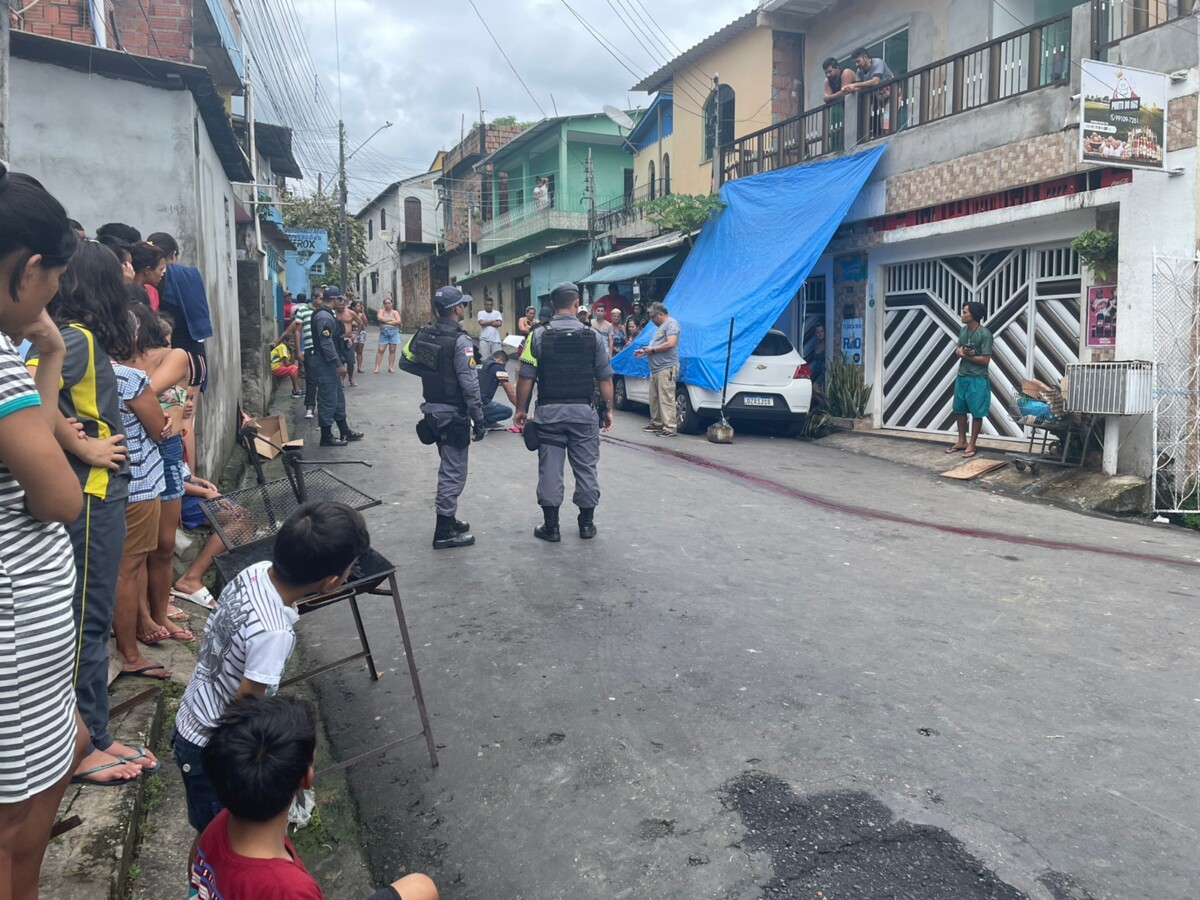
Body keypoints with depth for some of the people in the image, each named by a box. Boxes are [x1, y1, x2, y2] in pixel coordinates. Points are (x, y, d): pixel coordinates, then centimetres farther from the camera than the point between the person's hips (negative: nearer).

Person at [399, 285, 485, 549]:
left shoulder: (423, 335, 3)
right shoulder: (460, 341, -20)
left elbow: (405, 362, 14)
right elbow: (469, 385, -22)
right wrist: (479, 420, -16)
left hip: (433, 409, 8)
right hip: (454, 413, -8)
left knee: (449, 467, 22)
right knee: (454, 471, 0)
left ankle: (448, 518, 32)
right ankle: (444, 532, 5)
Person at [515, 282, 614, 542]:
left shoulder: (539, 336, -4)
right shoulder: (594, 337, -1)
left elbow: (525, 378, -5)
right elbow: (605, 378, 0)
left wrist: (521, 409, 5)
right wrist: (608, 409, 10)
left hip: (549, 411, -1)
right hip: (584, 411, 1)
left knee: (550, 468, 6)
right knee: (585, 468, 11)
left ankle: (551, 526, 11)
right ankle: (587, 523, 20)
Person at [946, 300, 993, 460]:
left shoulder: (985, 334, -15)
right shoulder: (963, 330, 7)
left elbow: (985, 360, -16)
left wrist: (966, 356, -14)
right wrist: (959, 351, -8)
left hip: (977, 379, -7)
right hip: (961, 376, 7)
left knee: (977, 413, 1)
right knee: (959, 409, 14)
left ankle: (971, 445, 9)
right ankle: (962, 441, 27)